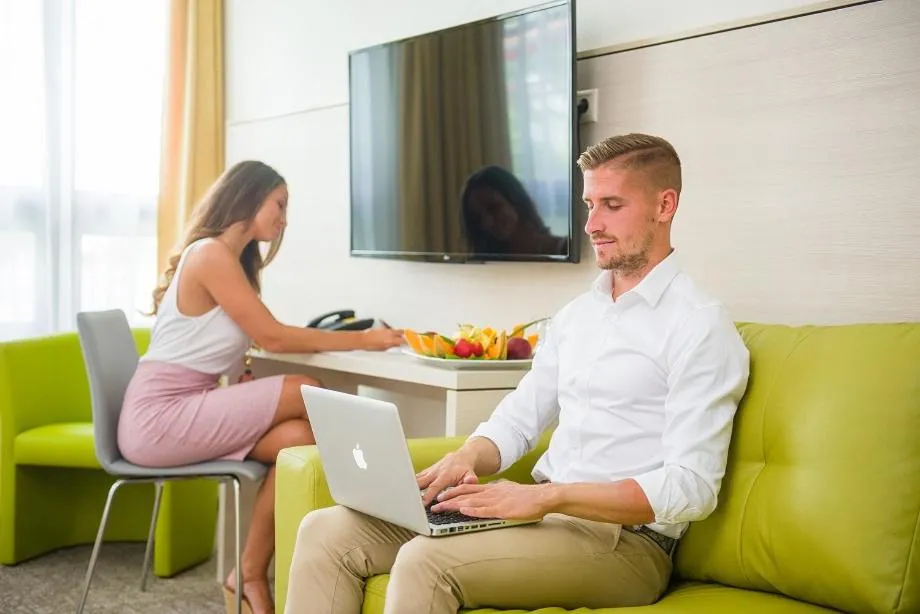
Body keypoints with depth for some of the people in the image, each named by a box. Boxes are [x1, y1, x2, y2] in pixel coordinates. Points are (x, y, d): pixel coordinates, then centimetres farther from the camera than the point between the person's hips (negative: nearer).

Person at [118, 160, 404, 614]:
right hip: (158, 418, -8)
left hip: (181, 412, 8)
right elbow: (273, 338, -14)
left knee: (299, 438, -13)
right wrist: (362, 340, -9)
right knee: (308, 396, -15)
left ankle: (251, 574, -6)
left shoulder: (229, 258, 16)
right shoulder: (211, 253, -13)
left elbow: (262, 338, 9)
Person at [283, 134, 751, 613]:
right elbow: (516, 420, 17)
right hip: (544, 513, 7)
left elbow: (690, 489, -16)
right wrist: (468, 457, -6)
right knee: (327, 531, -8)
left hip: (623, 537, -7)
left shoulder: (699, 326, -8)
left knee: (426, 560, -32)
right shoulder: (576, 315, 17)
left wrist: (548, 495, -24)